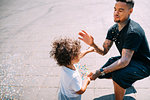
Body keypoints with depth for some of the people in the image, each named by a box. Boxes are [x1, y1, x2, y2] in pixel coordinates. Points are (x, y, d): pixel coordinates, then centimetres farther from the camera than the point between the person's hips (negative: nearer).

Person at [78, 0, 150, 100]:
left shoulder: (133, 31, -30)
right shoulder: (113, 29, -4)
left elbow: (124, 61, -36)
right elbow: (104, 51, -4)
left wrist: (100, 71, -43)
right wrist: (92, 44, -25)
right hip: (127, 59, 8)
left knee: (118, 75, -34)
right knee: (103, 74, 3)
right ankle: (124, 83, 27)